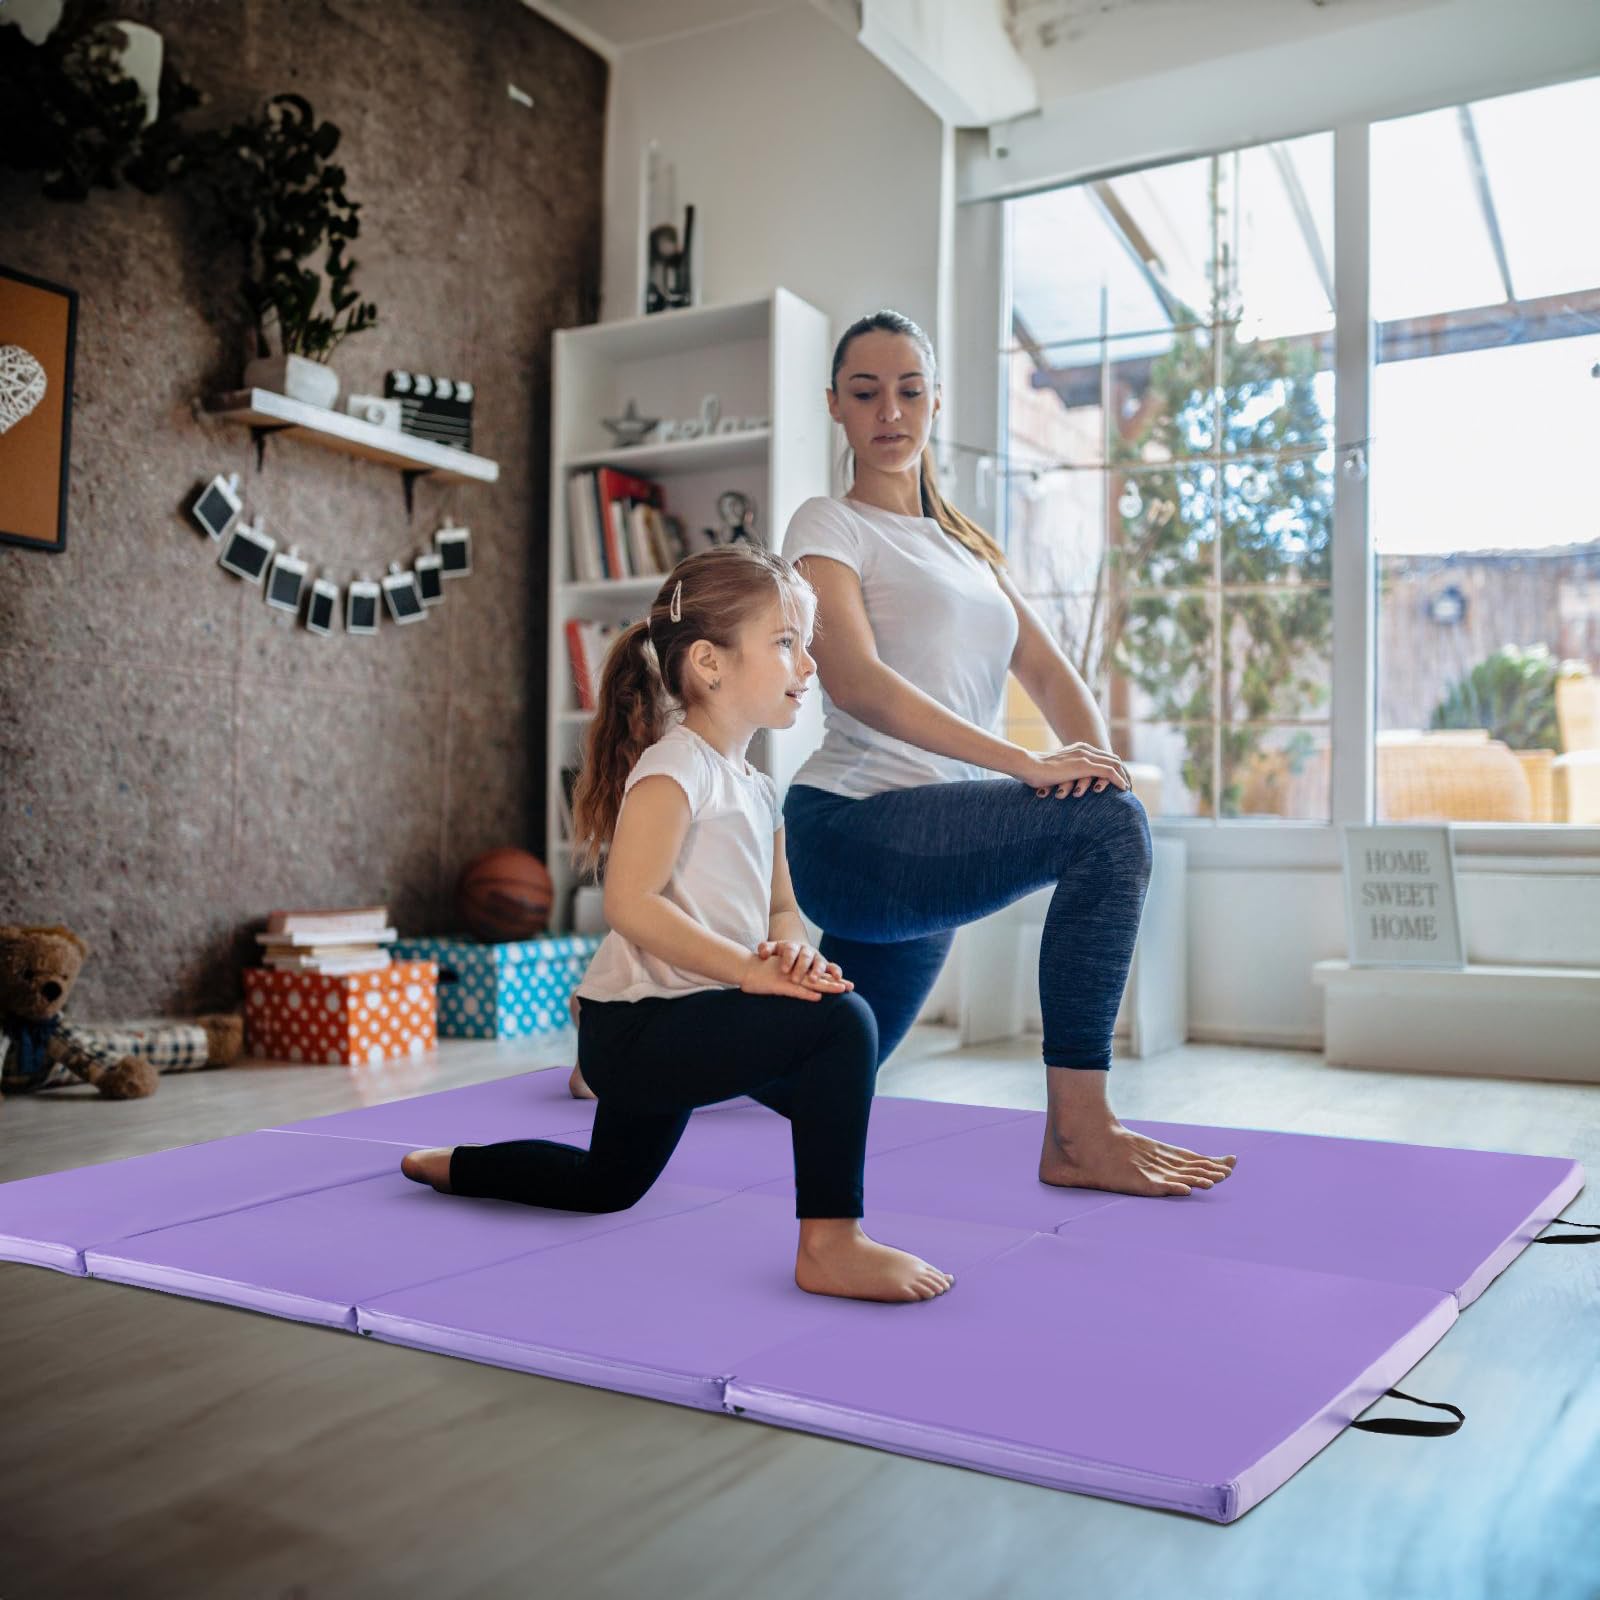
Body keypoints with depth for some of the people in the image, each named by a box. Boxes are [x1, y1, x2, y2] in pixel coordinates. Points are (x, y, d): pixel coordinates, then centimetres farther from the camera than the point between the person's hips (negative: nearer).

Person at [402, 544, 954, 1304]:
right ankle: (830, 1246, -21)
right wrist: (750, 970, -29)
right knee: (842, 1021, -27)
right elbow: (630, 904, -28)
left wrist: (791, 950, -11)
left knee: (605, 1186, 31)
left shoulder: (756, 790, 12)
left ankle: (450, 1165, 46)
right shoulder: (675, 765, -17)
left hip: (664, 1035, 10)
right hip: (636, 1025, -10)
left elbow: (781, 909, 12)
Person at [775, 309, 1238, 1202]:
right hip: (851, 832, -8)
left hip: (926, 854, 8)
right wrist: (1025, 762, -26)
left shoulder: (967, 546, 21)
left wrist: (1095, 750, -13)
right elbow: (854, 679, -18)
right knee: (1110, 825, -27)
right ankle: (1079, 1135, -23)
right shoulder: (829, 526, -1)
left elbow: (1048, 670, 11)